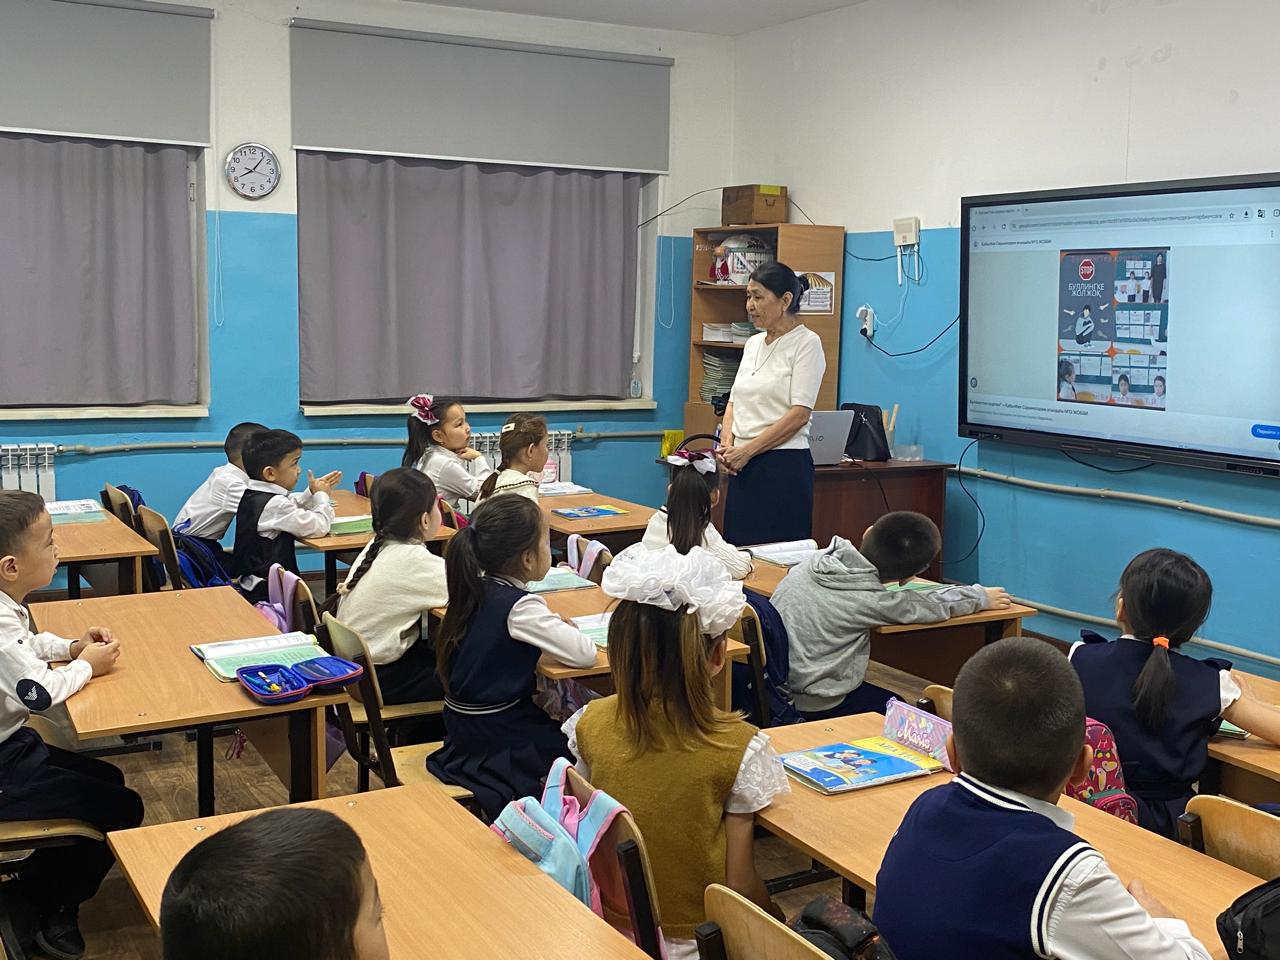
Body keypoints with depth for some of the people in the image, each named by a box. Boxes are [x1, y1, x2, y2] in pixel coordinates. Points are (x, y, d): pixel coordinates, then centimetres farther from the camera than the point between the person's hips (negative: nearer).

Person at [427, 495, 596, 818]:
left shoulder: (476, 589, 0)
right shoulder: (520, 606, -22)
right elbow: (585, 654, -22)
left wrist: (553, 626, 4)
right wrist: (565, 629, -1)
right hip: (495, 738, -8)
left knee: (564, 727, 21)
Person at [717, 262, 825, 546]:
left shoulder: (806, 343, -8)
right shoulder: (753, 343, 15)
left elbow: (799, 414, -15)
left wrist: (746, 451, -16)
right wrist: (727, 446, -2)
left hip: (783, 466, -7)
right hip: (742, 467, 7)